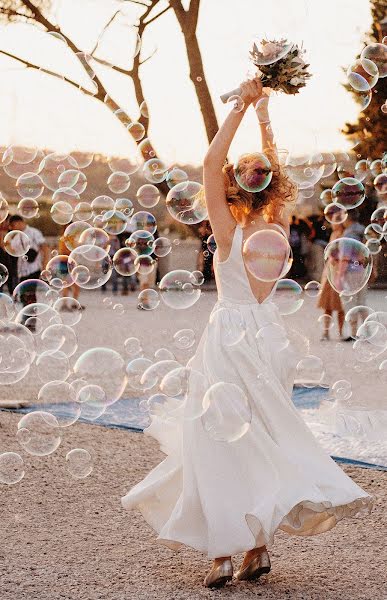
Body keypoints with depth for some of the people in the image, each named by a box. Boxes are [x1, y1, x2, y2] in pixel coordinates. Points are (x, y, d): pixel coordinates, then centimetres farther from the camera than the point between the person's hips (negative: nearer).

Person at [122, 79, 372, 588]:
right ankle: (258, 546, 13)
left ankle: (222, 555, -2)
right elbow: (275, 167, 14)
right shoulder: (279, 229, 0)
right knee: (261, 443, 13)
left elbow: (211, 163, -14)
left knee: (223, 447, -1)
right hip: (268, 340, 6)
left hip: (230, 340, -6)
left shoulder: (231, 234, -14)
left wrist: (242, 106, -10)